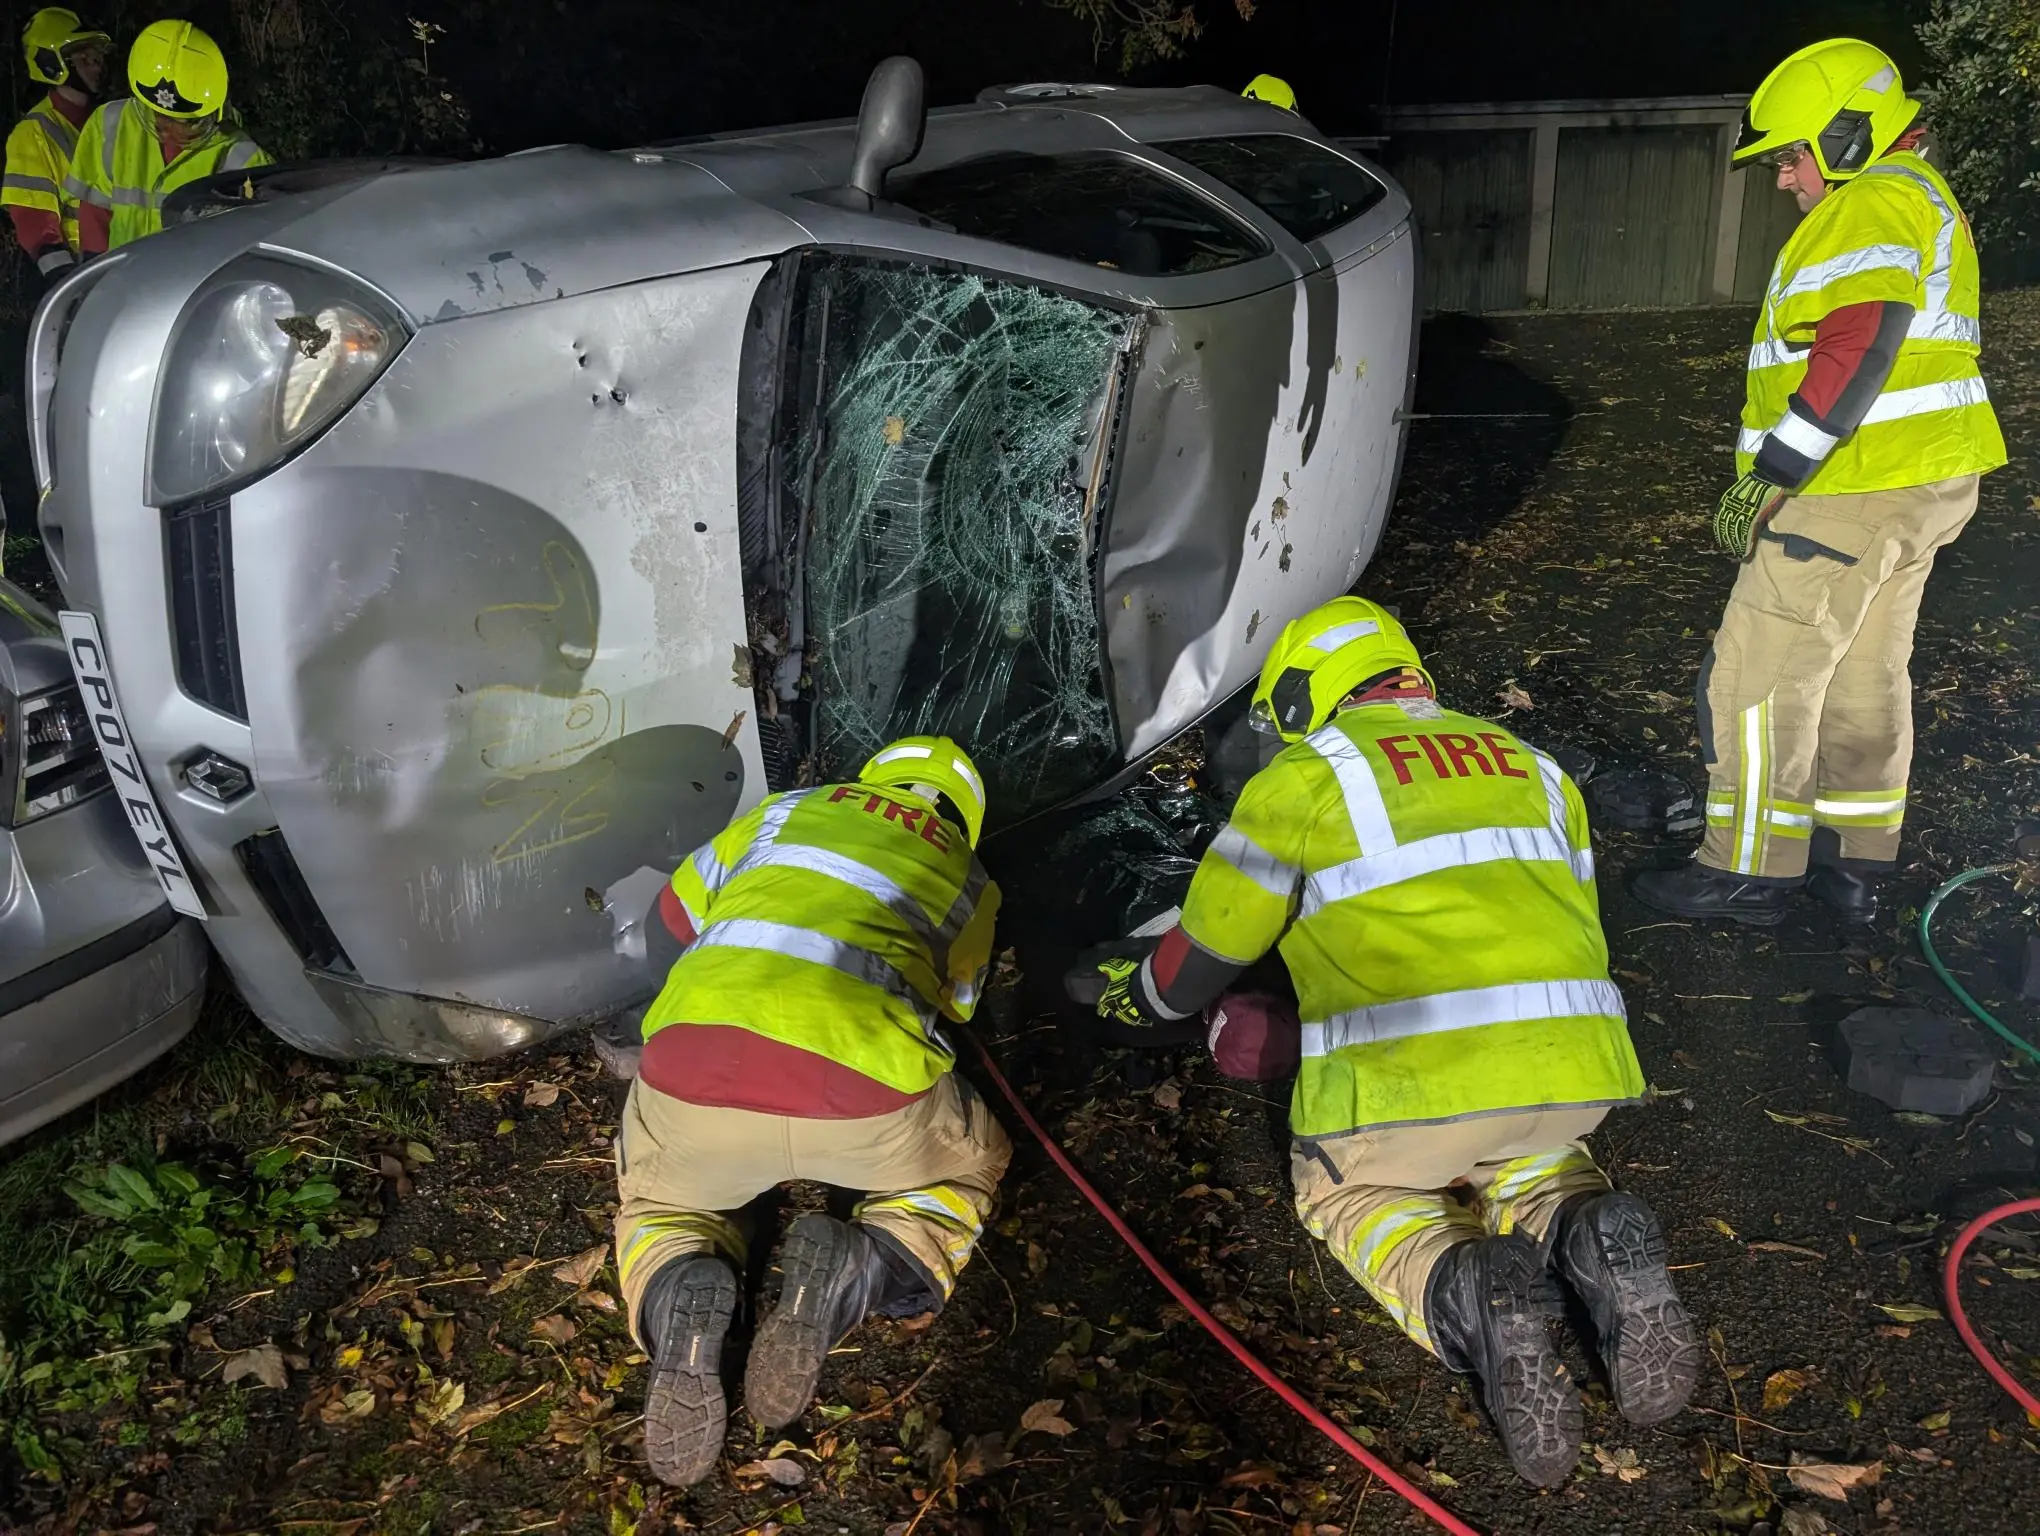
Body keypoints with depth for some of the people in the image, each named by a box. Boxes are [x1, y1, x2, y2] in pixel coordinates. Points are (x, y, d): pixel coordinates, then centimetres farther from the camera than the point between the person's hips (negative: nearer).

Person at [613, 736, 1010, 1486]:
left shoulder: (790, 811, 29)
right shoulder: (968, 879, 28)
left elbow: (669, 928, 35)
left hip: (695, 1061, 1)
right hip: (863, 1079, -1)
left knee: (659, 1202, 33)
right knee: (967, 1169, 31)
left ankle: (678, 1311, -4)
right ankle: (852, 1278, -2)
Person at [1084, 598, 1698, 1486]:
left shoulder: (1306, 775, 8)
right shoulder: (1528, 765, 23)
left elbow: (1202, 955, 14)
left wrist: (1137, 995, 36)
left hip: (1410, 1081, -5)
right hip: (1576, 1069, 5)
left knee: (1344, 1186, 26)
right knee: (1515, 1147, 36)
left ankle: (1468, 1297, -6)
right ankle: (1587, 1238, 2)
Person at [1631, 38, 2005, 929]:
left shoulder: (1872, 203, -13)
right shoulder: (1919, 201, 21)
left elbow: (1854, 356, -26)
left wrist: (1765, 480, -24)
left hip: (1856, 491, -11)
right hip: (1921, 486, 11)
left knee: (1758, 679, -5)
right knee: (1865, 678, 16)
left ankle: (1749, 874, 2)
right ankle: (1854, 866, 25)